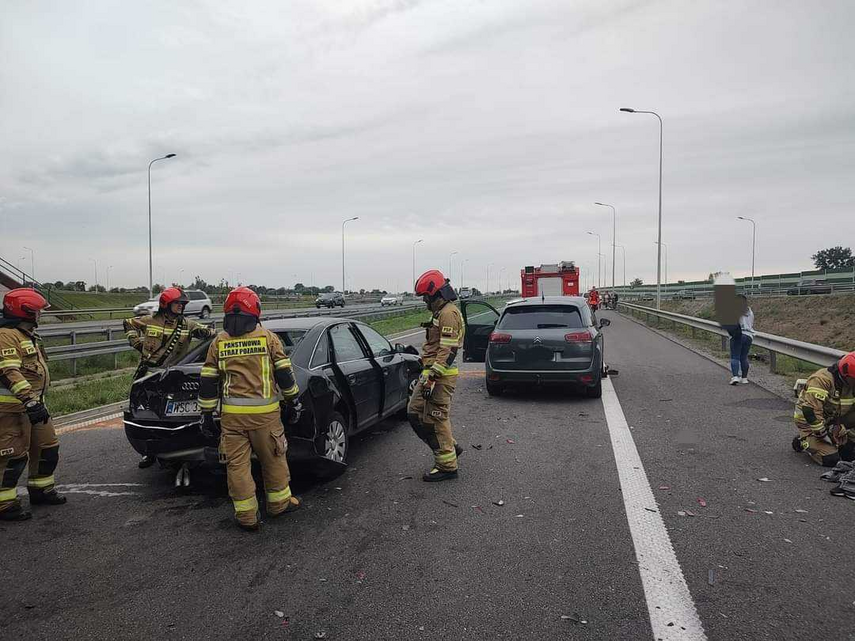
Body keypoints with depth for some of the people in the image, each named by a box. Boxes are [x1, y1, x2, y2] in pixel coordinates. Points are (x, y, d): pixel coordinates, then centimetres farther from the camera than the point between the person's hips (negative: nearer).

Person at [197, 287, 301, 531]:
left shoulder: (219, 342, 5)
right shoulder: (268, 337, -1)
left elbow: (208, 381, 6)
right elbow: (284, 373, 0)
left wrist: (207, 414, 13)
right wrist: (293, 398, 14)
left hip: (232, 413, 1)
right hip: (265, 412, -1)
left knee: (237, 464, 9)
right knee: (273, 459, 15)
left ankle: (246, 515, 14)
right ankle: (279, 502, 29)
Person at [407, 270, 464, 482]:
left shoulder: (449, 313, -16)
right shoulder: (441, 312, 18)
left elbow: (448, 350, -23)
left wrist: (432, 377, -25)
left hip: (440, 376, -11)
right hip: (431, 374, 11)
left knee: (437, 419, -4)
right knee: (414, 412, 14)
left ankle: (447, 466, 8)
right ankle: (450, 447, 24)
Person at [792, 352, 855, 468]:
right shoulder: (821, 380, -29)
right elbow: (810, 411, -33)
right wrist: (825, 436, -24)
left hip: (832, 422, 8)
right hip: (809, 422, -8)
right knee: (831, 460, -17)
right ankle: (804, 441, 7)